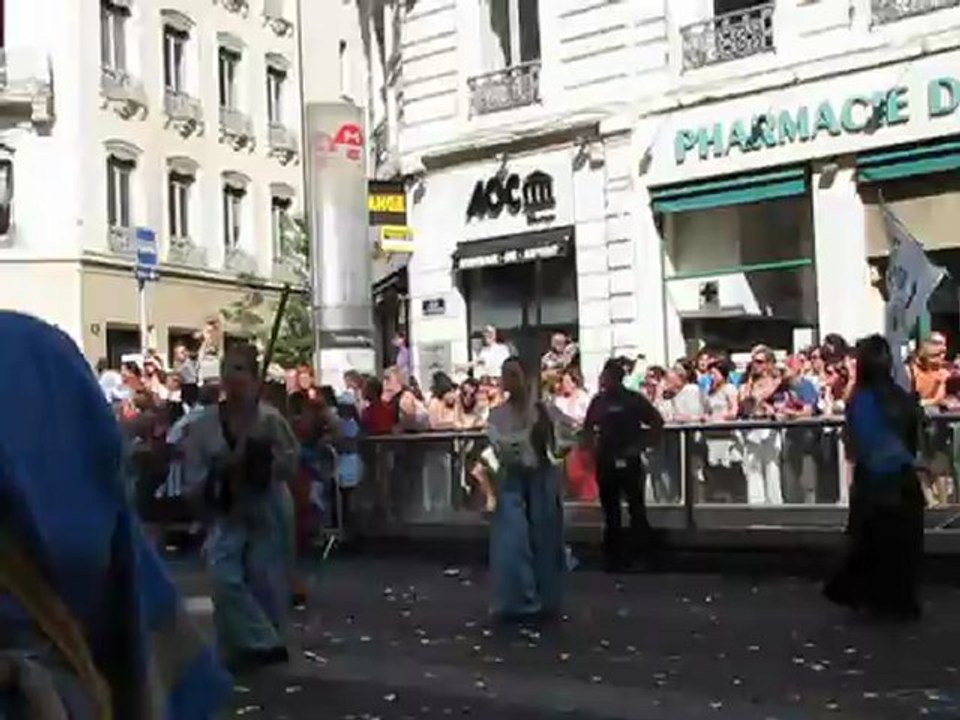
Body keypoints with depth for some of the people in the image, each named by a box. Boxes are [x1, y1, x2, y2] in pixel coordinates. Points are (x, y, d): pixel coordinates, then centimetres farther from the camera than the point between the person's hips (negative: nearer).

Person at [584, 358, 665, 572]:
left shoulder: (634, 399, -6)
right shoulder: (598, 401, 5)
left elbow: (657, 422, -4)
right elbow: (588, 428, 18)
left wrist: (640, 445, -9)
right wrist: (594, 445, 3)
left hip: (629, 461, -4)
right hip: (605, 462, 4)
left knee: (636, 508, -1)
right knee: (610, 512, 10)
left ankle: (644, 553, 10)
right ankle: (614, 557, 19)